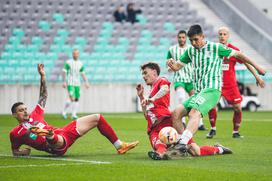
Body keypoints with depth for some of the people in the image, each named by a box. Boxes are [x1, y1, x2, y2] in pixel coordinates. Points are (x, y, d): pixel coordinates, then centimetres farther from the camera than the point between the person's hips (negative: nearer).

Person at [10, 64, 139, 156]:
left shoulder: (34, 116, 16)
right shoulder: (15, 133, 2)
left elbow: (43, 96, 23)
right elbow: (15, 152, 10)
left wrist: (42, 76, 14)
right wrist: (24, 152, -13)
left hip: (64, 132, 8)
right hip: (57, 146, -8)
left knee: (97, 118, 13)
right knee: (58, 141, -49)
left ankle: (119, 146, 15)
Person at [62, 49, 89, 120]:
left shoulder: (80, 64, 10)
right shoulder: (68, 63, -3)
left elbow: (83, 74, 12)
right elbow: (64, 72, -5)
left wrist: (86, 82, 2)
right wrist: (64, 82, -15)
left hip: (77, 84, 5)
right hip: (70, 84, -5)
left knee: (77, 99, 2)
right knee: (72, 99, -16)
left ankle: (74, 114, 10)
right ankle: (64, 111, 3)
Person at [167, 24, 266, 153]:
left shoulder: (215, 48, 1)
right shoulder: (190, 51, 16)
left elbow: (237, 54, 10)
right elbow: (177, 66, 20)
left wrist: (256, 66, 14)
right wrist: (171, 64, -6)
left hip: (212, 89, -7)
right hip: (198, 92, 7)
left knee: (194, 113, -31)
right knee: (176, 113, -7)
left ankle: (183, 143, -46)